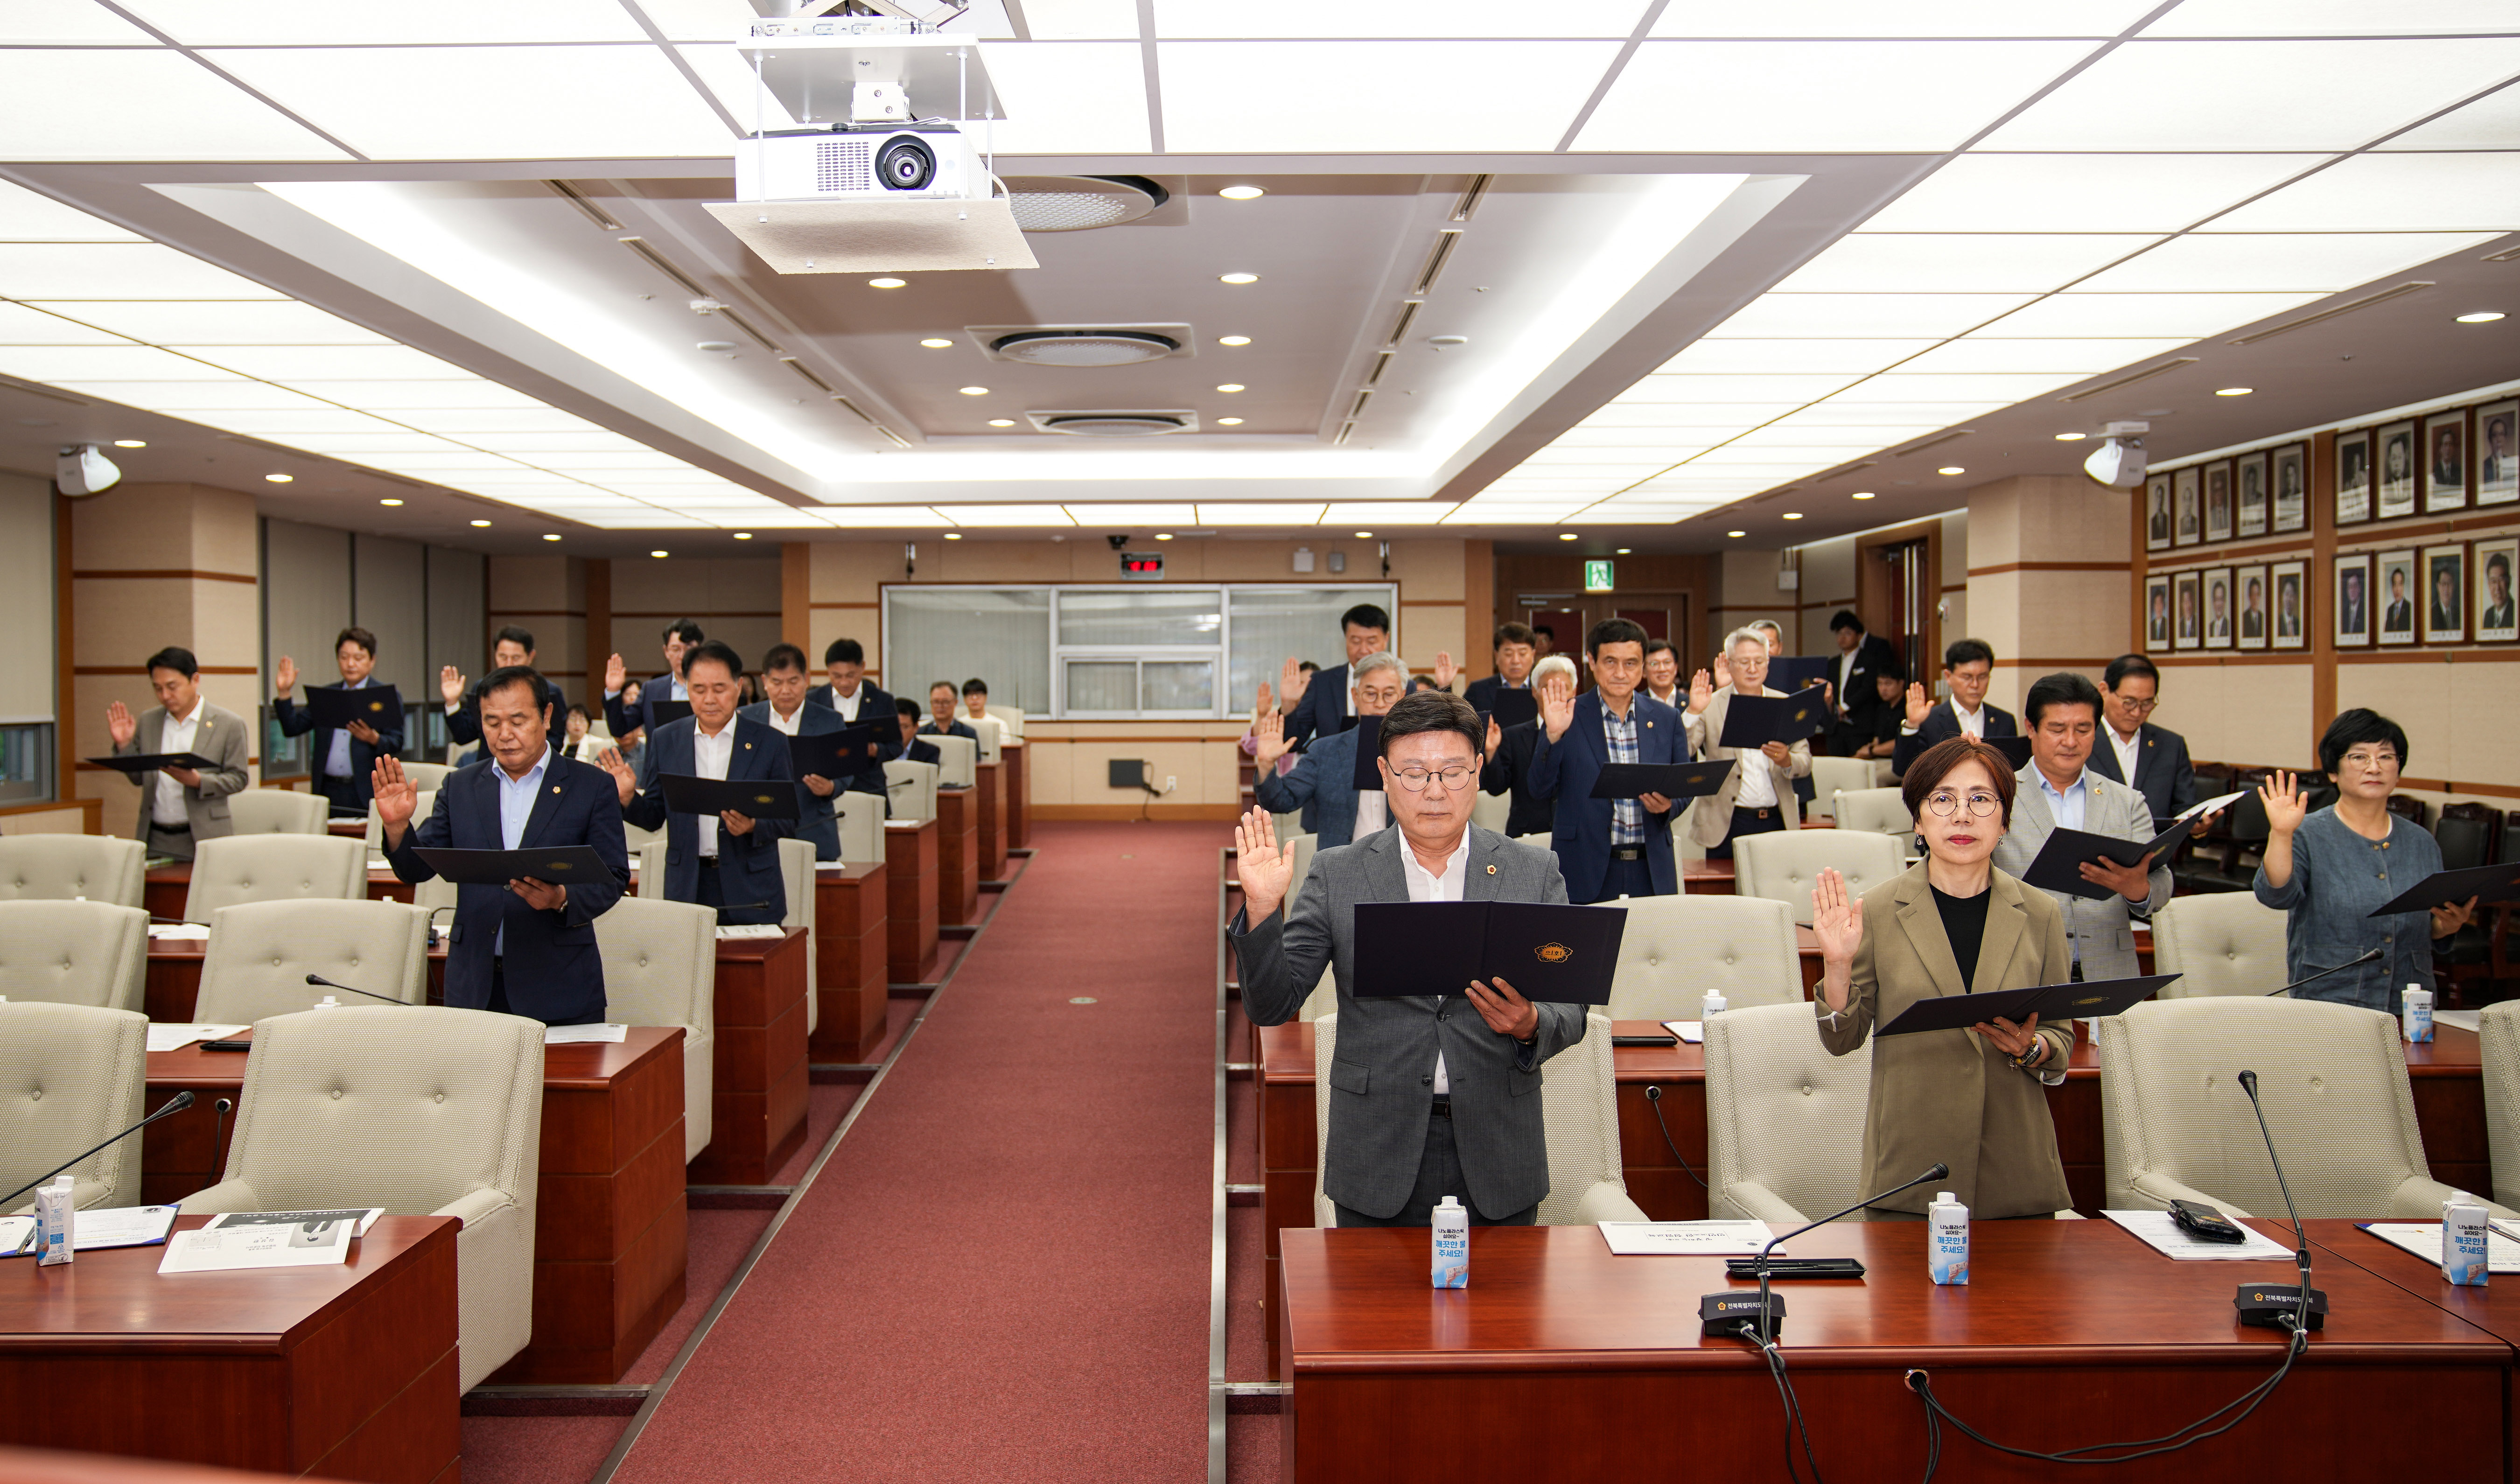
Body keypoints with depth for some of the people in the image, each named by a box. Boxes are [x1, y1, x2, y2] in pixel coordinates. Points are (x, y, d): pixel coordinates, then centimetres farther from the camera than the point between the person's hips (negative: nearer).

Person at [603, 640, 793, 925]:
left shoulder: (769, 742, 0)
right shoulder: (664, 740, 6)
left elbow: (788, 820, 0)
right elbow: (654, 818, 9)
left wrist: (753, 826, -19)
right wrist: (627, 797, -11)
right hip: (686, 889, 1)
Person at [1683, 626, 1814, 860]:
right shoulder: (1710, 706, 1)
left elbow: (1806, 764, 6)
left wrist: (1787, 761, -16)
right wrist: (1693, 712, -20)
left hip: (1778, 822, 2)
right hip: (1728, 824, -2)